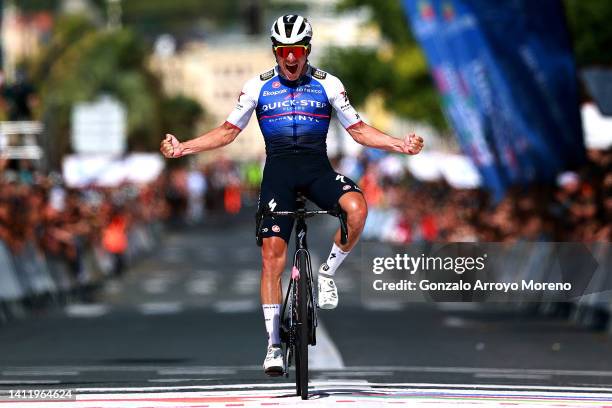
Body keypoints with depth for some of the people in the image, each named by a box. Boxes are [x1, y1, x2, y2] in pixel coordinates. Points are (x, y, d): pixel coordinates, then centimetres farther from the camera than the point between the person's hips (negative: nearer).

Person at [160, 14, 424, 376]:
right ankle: (274, 344, -2)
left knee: (357, 208, -32)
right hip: (278, 170, 0)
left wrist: (399, 145, -8)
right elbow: (228, 132, 9)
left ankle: (328, 273, -7)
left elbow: (359, 130, 6)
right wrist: (183, 148, -3)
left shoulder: (328, 85, 2)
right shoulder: (258, 87, 3)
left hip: (317, 167, 0)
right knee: (272, 256, -10)